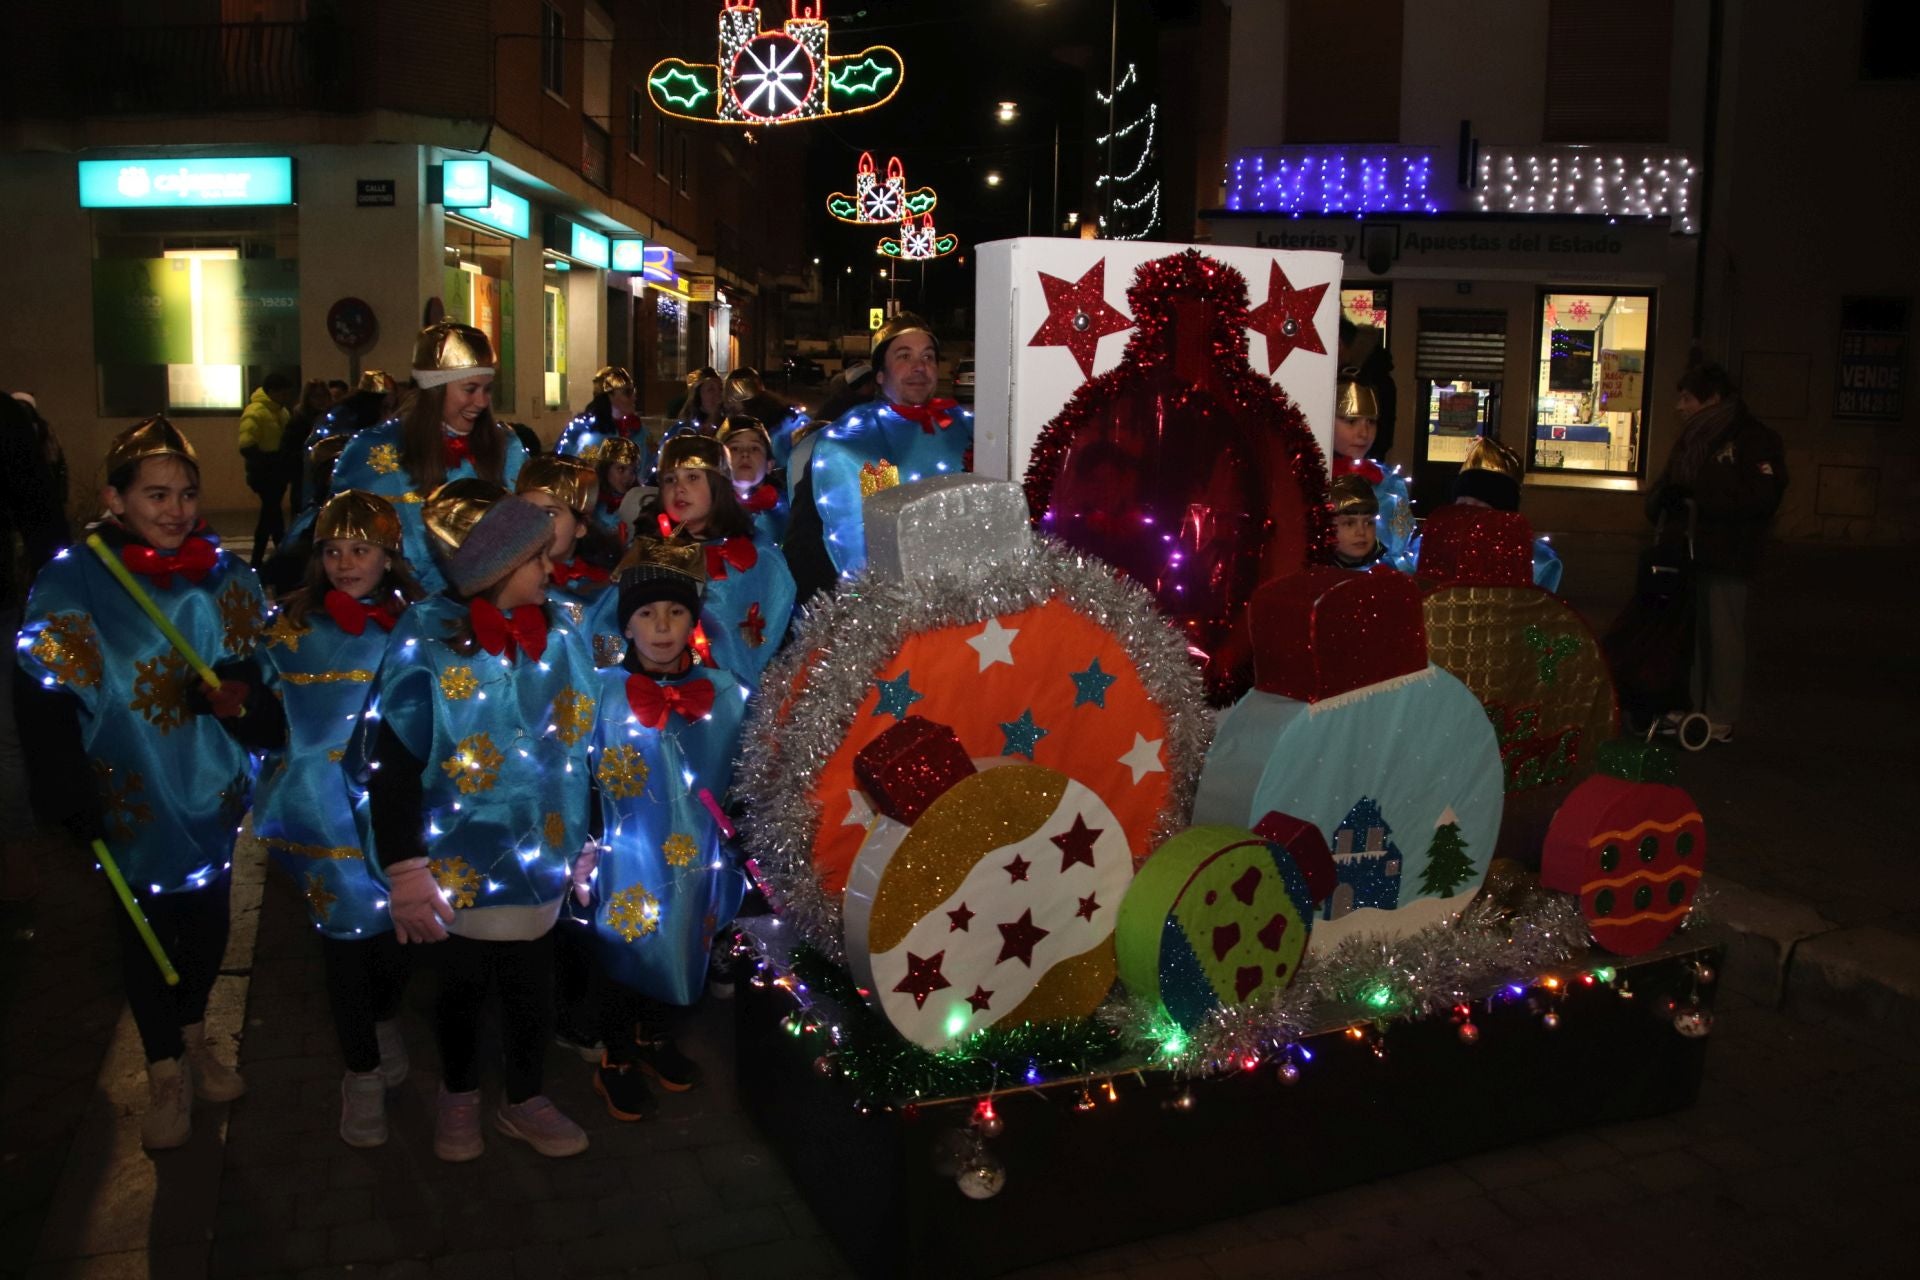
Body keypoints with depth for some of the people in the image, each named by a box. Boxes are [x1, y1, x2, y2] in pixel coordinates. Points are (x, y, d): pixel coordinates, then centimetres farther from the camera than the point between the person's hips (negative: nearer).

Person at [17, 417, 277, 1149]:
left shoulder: (222, 577, -2)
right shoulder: (73, 585, -14)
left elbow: (254, 671, 7)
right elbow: (49, 704, -12)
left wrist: (241, 698, -16)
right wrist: (74, 800, -16)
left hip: (209, 787, 4)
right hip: (131, 798, -3)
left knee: (207, 918, 15)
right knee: (146, 930, 8)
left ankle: (193, 1038, 40)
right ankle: (166, 1072, 27)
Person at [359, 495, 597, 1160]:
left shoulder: (562, 636, 1)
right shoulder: (430, 637, -13)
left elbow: (576, 747, 9)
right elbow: (393, 758, -15)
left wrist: (580, 843, 12)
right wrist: (404, 870, -19)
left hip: (539, 856, 3)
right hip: (459, 857, -3)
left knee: (531, 980, 12)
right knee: (463, 981, 15)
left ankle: (524, 1101, 36)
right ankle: (458, 1095, 40)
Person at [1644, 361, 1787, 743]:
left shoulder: (1755, 439, -9)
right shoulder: (1691, 439, 15)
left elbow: (1762, 496, -20)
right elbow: (1666, 484, 18)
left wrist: (1695, 495, -23)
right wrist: (1662, 498, -7)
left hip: (1727, 558, -7)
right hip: (1688, 553, 7)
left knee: (1722, 636, -2)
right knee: (1689, 631, 12)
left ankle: (1721, 721, 6)